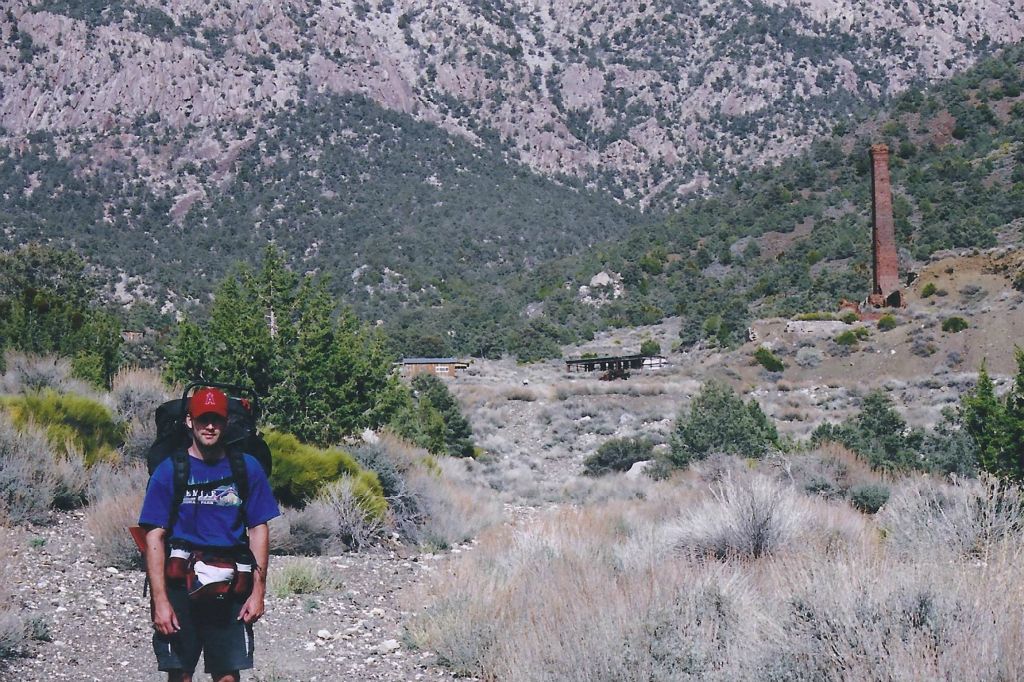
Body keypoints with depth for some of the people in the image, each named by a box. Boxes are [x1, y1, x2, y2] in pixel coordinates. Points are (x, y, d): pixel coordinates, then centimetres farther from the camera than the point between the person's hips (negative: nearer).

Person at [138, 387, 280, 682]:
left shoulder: (247, 468, 4)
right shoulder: (169, 470, -1)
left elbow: (259, 530, 6)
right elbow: (154, 537, -3)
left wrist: (258, 591, 0)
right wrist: (160, 600, -10)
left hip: (230, 589, 1)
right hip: (180, 585, -1)